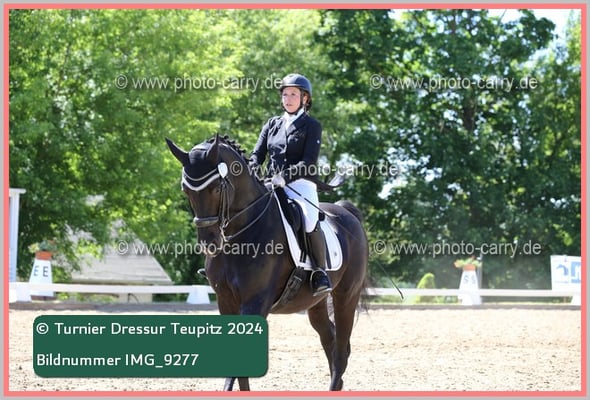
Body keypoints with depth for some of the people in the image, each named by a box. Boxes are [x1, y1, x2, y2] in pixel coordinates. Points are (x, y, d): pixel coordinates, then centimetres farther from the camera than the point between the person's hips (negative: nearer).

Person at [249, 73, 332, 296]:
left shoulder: (312, 126, 4)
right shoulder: (272, 124, 19)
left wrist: (285, 177, -23)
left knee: (309, 221, -34)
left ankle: (319, 272, -18)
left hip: (301, 184, -5)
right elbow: (258, 154, 14)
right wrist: (252, 172, -10)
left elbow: (309, 162, -8)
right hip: (271, 185, 5)